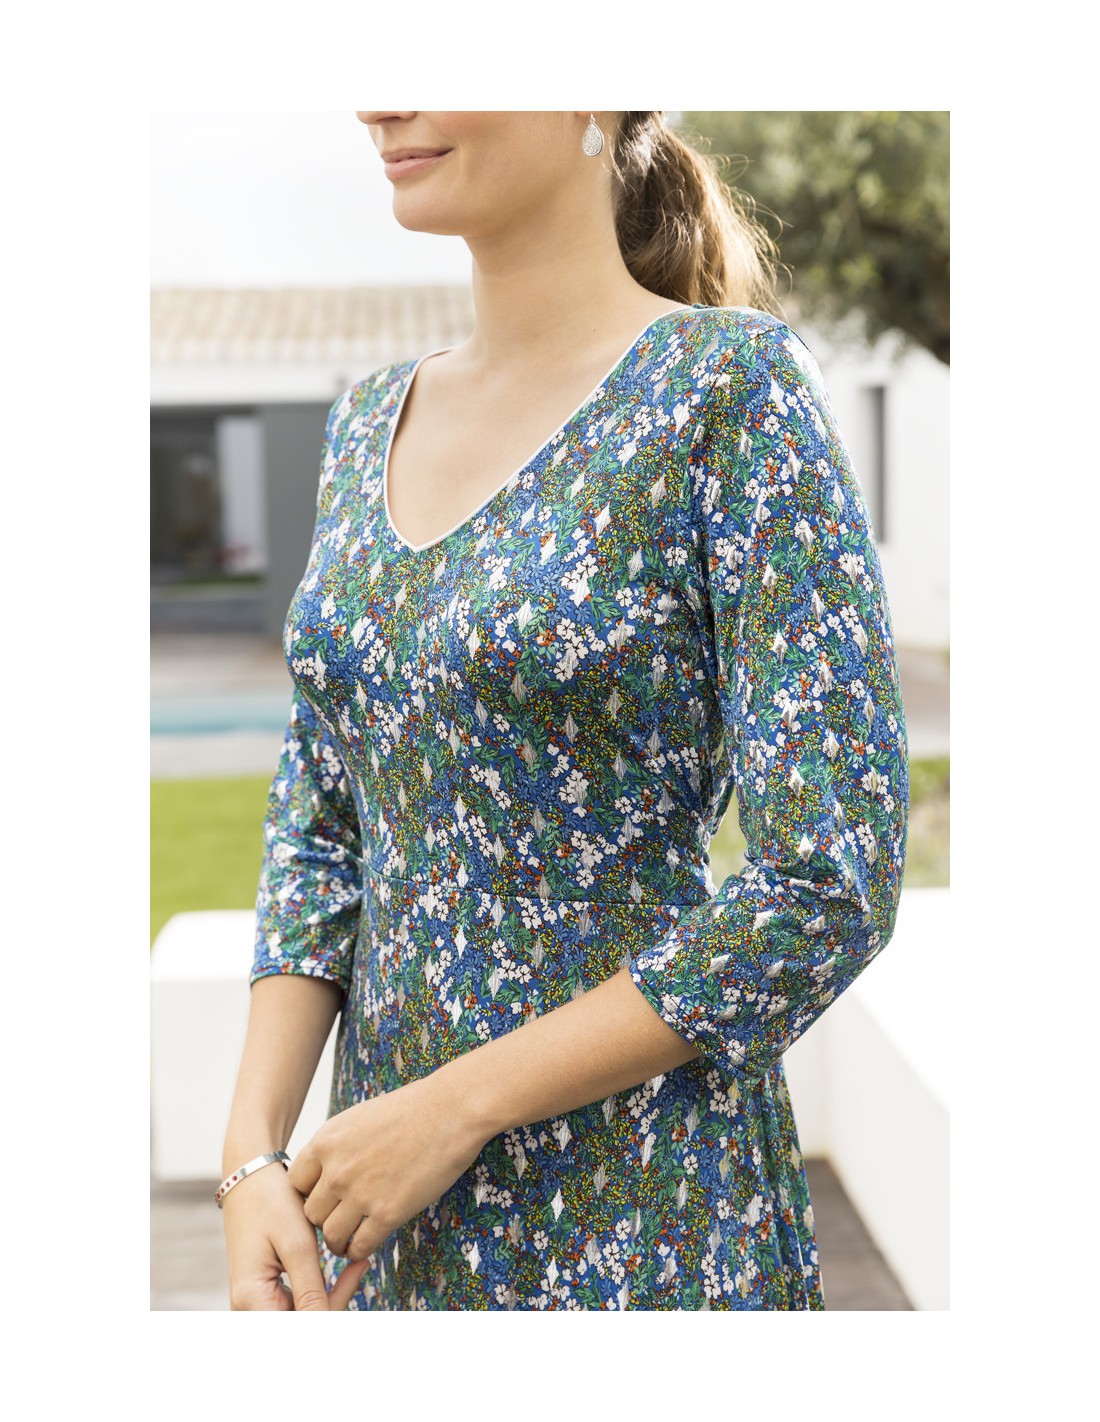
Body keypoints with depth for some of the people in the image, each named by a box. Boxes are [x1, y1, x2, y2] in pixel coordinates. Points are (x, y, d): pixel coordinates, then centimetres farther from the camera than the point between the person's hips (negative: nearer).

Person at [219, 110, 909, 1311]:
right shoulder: (369, 420, 5)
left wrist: (453, 1108, -15)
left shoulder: (731, 382, -14)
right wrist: (253, 1156, -5)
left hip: (633, 1213, -5)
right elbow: (318, 831, 7)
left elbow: (833, 887, -18)